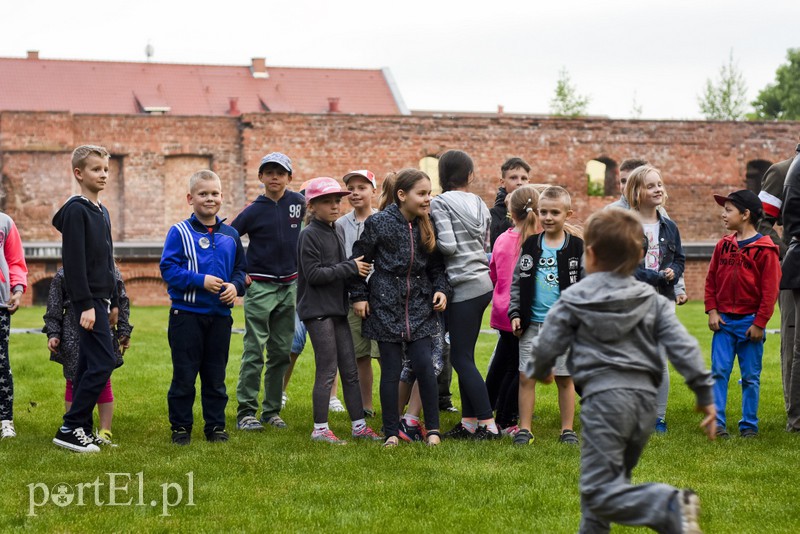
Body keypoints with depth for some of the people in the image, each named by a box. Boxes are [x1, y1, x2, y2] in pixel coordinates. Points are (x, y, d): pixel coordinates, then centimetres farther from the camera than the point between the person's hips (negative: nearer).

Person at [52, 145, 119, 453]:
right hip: (87, 299, -9)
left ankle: (82, 428, 13)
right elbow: (73, 261, -17)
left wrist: (113, 301, 21)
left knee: (89, 365, 9)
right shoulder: (75, 210, -12)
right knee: (103, 362, -13)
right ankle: (70, 428, -10)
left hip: (99, 298, 9)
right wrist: (85, 305, -21)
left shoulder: (101, 211, 16)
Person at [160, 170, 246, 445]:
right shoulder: (179, 232, -5)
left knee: (216, 375, 11)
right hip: (186, 314, -4)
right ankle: (181, 427, 12)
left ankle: (215, 426, 20)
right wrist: (201, 281, -19)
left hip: (220, 315, 4)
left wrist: (235, 286, -7)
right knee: (184, 375, 2)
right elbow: (169, 269, -11)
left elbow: (240, 269, 15)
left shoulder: (230, 235, 9)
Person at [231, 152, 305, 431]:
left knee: (282, 352, 8)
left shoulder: (299, 202, 3)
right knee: (254, 352, -6)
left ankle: (272, 410, 16)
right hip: (260, 286, -4)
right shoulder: (254, 211, -6)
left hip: (289, 286, 4)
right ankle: (246, 412, -2)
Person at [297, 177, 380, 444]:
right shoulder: (309, 235, -10)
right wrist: (350, 267, -16)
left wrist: (356, 269, 2)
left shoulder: (333, 234, 16)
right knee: (327, 371, -5)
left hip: (337, 310, 8)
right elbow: (313, 274, -18)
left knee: (350, 371, 9)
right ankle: (320, 429, 3)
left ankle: (359, 425, 15)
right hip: (317, 310, -8)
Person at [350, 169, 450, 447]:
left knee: (425, 366, -5)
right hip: (386, 306, -3)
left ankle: (433, 429, 7)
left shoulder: (428, 227, 4)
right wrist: (359, 296, -1)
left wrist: (441, 289, -3)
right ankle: (391, 433, 10)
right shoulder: (378, 223, -7)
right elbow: (359, 259, 1)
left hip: (419, 306, 3)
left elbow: (436, 266, 13)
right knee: (391, 370, 0)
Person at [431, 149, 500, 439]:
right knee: (464, 356, 13)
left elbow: (448, 244, -17)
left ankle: (488, 424, -4)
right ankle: (469, 422, 15)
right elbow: (485, 245, 14)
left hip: (464, 286, -7)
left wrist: (429, 241, 0)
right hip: (483, 282, 7)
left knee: (462, 358, -2)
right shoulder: (478, 203, 11)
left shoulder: (440, 203, -9)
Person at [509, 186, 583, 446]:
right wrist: (515, 314, 1)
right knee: (526, 377, 1)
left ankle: (567, 429, 15)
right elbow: (516, 282, 9)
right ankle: (524, 429, 9)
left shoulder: (577, 247, -1)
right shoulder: (529, 245, 5)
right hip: (532, 324, 2)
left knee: (565, 378, 5)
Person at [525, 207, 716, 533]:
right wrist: (705, 394, 6)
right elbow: (682, 346, 5)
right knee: (610, 478, 22)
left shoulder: (574, 299, 2)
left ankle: (671, 506, -33)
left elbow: (546, 346, 5)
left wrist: (539, 371, 27)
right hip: (645, 396, 6)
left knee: (599, 490, -12)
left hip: (604, 395, -6)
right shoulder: (652, 299, 13)